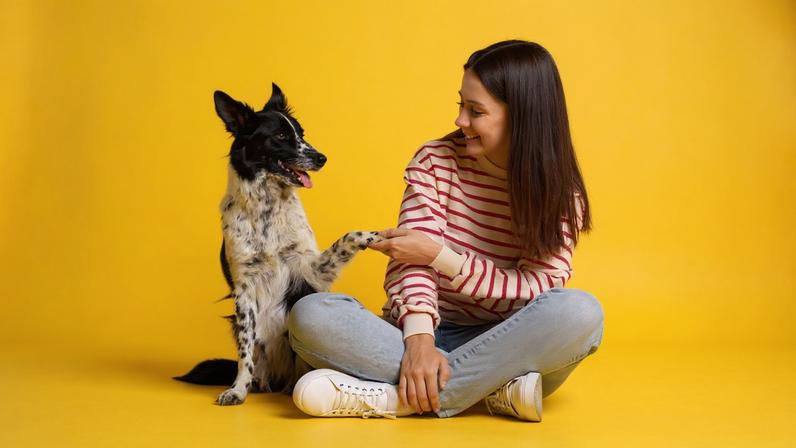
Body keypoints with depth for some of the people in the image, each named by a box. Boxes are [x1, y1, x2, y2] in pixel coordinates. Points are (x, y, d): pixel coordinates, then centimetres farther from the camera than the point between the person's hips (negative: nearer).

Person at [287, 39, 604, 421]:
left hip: (504, 344, -1)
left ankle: (396, 397, -31)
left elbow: (535, 290, -12)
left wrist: (439, 254, -17)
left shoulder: (561, 197, -2)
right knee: (311, 315, -25)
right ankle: (494, 389, -30)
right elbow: (411, 260, -11)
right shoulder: (435, 160, -1)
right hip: (429, 332, 1)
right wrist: (418, 339, -29)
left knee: (580, 311, -33)